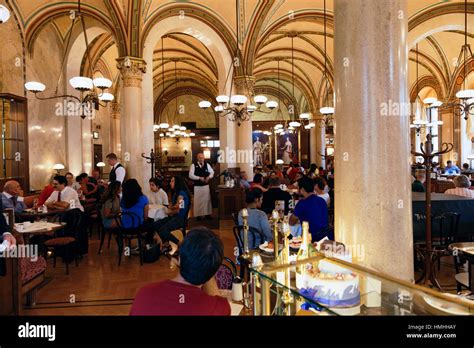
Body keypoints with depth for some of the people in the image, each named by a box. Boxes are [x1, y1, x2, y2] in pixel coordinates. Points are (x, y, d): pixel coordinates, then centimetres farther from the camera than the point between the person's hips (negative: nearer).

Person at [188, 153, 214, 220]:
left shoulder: (207, 164, 4)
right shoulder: (193, 165, -6)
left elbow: (212, 172, 13)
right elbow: (190, 175, -12)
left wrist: (209, 177, -8)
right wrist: (199, 178, -22)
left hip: (206, 185, 3)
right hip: (197, 186, -3)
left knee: (207, 199, 8)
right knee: (198, 200, 2)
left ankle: (207, 214, 19)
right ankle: (198, 215, 12)